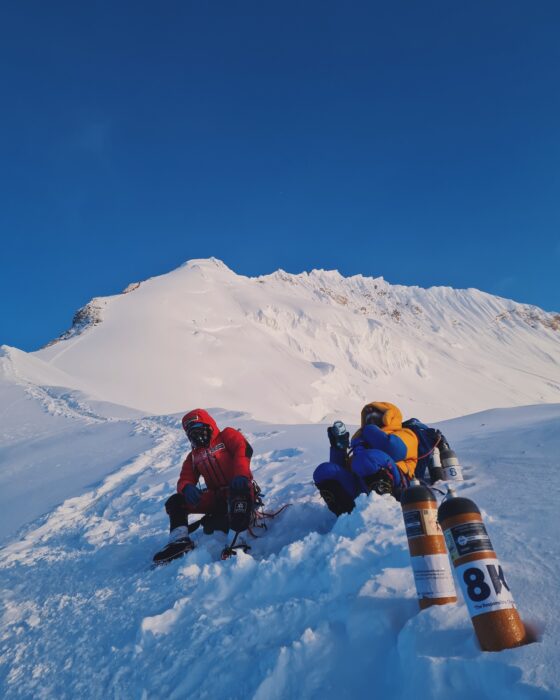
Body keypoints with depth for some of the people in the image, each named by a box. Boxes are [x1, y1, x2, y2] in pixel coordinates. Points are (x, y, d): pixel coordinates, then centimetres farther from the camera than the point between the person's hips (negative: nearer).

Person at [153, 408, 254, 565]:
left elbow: (243, 449, -10)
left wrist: (240, 474, -29)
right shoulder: (193, 456, 24)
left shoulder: (227, 435, 10)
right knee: (175, 502, -7)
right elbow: (185, 479, 12)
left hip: (238, 488, -6)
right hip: (216, 497, 6)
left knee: (239, 489, -41)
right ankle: (179, 540, -21)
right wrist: (187, 487, -15)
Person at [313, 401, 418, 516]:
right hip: (358, 489, 4)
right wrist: (339, 446, 14)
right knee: (325, 470, -18)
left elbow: (394, 449, -5)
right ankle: (348, 513, -32)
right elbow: (341, 468, 25)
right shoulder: (360, 438, 35)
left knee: (369, 457, -33)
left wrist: (370, 430, 10)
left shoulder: (403, 434, 23)